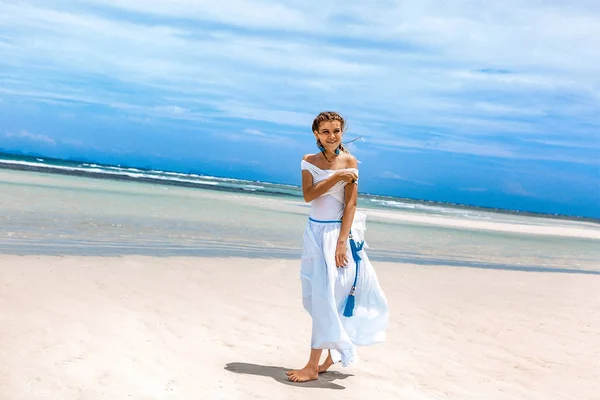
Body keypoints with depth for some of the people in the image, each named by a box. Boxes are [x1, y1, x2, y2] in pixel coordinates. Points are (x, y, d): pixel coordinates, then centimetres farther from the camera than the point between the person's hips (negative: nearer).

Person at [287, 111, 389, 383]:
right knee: (314, 297, 8)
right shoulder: (309, 161, 4)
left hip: (339, 232, -4)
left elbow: (350, 204, -10)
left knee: (326, 296, -6)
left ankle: (313, 366, -2)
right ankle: (333, 353, 26)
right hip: (315, 232, 4)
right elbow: (308, 195, -11)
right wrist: (337, 177, -19)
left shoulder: (350, 162, -4)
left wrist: (342, 242, -17)